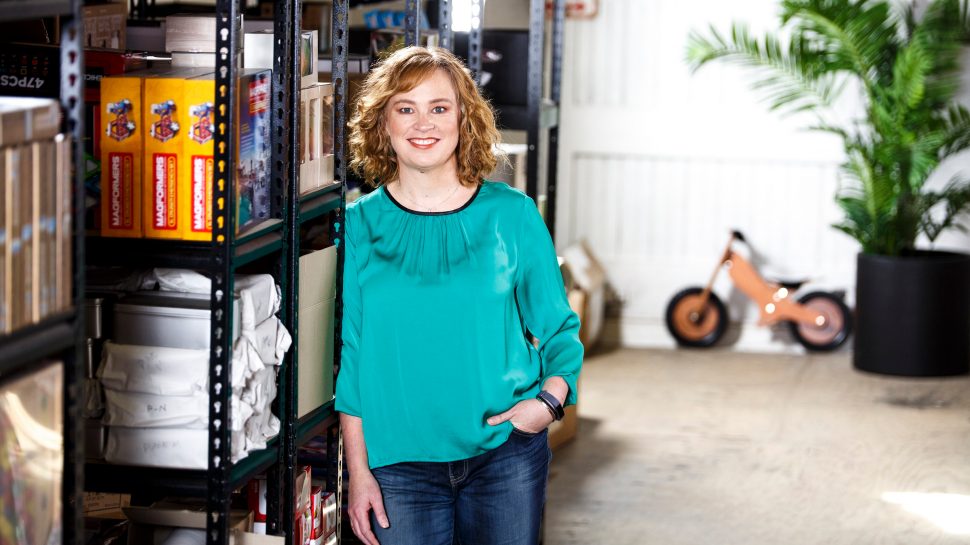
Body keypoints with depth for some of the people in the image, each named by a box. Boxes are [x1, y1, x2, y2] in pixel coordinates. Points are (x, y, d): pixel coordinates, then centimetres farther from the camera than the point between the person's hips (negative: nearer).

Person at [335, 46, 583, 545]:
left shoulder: (512, 214, 1)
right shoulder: (357, 226, 1)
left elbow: (559, 328, 8)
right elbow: (347, 355, 2)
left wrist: (551, 397, -10)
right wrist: (357, 471, -2)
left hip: (506, 452, 0)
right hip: (399, 461, 0)